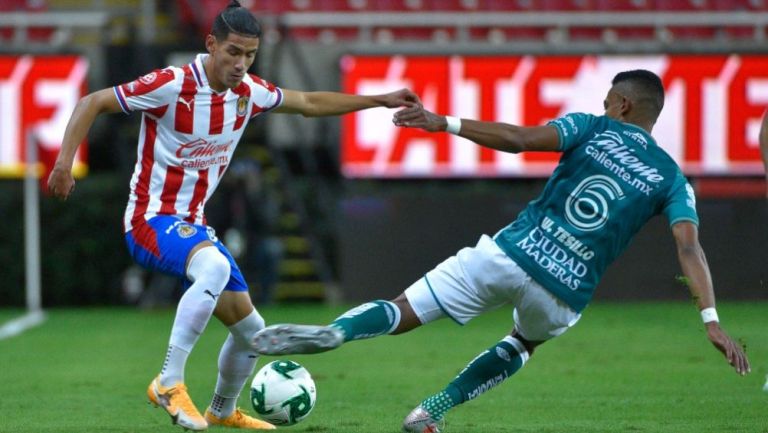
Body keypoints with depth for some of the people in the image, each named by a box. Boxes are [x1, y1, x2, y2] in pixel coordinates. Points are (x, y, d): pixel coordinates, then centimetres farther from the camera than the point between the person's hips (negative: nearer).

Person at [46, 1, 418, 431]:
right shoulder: (172, 86, -19)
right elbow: (93, 103, -13)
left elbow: (309, 103, 19)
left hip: (193, 225, 8)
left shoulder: (248, 92, 2)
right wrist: (65, 161, -25)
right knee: (215, 267, -39)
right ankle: (170, 382, -36)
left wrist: (379, 101, 17)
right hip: (153, 219, -8)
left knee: (250, 328, 13)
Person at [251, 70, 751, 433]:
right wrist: (711, 319, -10)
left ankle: (335, 331, -37)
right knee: (525, 343, 35)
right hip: (563, 295, 2)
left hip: (511, 253, -2)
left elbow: (519, 138, -10)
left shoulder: (592, 128, 6)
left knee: (404, 314, -5)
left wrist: (445, 123, -8)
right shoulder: (672, 180, 10)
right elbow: (690, 246, -4)